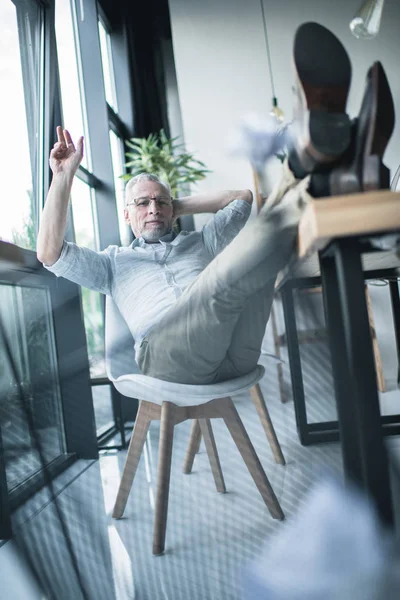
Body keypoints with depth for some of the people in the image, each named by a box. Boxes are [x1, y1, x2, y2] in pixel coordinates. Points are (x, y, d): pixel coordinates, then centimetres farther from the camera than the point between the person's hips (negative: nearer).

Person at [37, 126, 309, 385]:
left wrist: (179, 207, 37)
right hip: (163, 352, -3)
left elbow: (243, 196, 36)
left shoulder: (201, 242, 36)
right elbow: (49, 253, 17)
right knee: (226, 279, -33)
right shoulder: (114, 262, 30)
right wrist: (64, 175, 16)